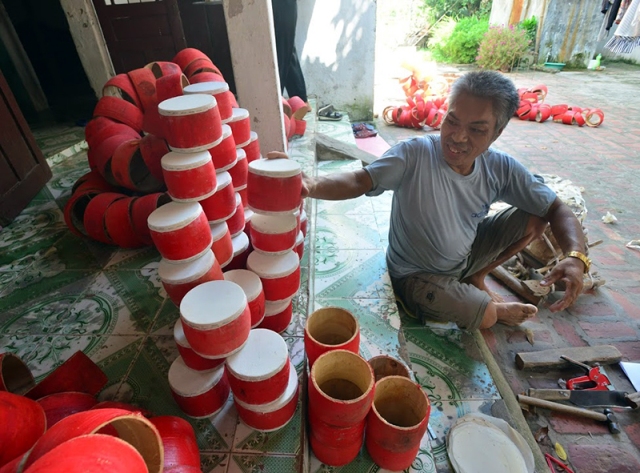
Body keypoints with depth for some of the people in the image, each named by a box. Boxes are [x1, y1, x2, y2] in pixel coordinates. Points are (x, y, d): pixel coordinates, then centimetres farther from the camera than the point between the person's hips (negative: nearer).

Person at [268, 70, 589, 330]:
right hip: (416, 275, -5)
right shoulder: (414, 154, -28)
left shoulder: (501, 169, -13)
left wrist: (576, 257, -26)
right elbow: (360, 181, -38)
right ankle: (498, 309, 16)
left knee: (535, 219, -4)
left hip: (466, 255, 5)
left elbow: (556, 210, -7)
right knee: (485, 316, -26)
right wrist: (312, 186, -59)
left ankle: (476, 278, 15)